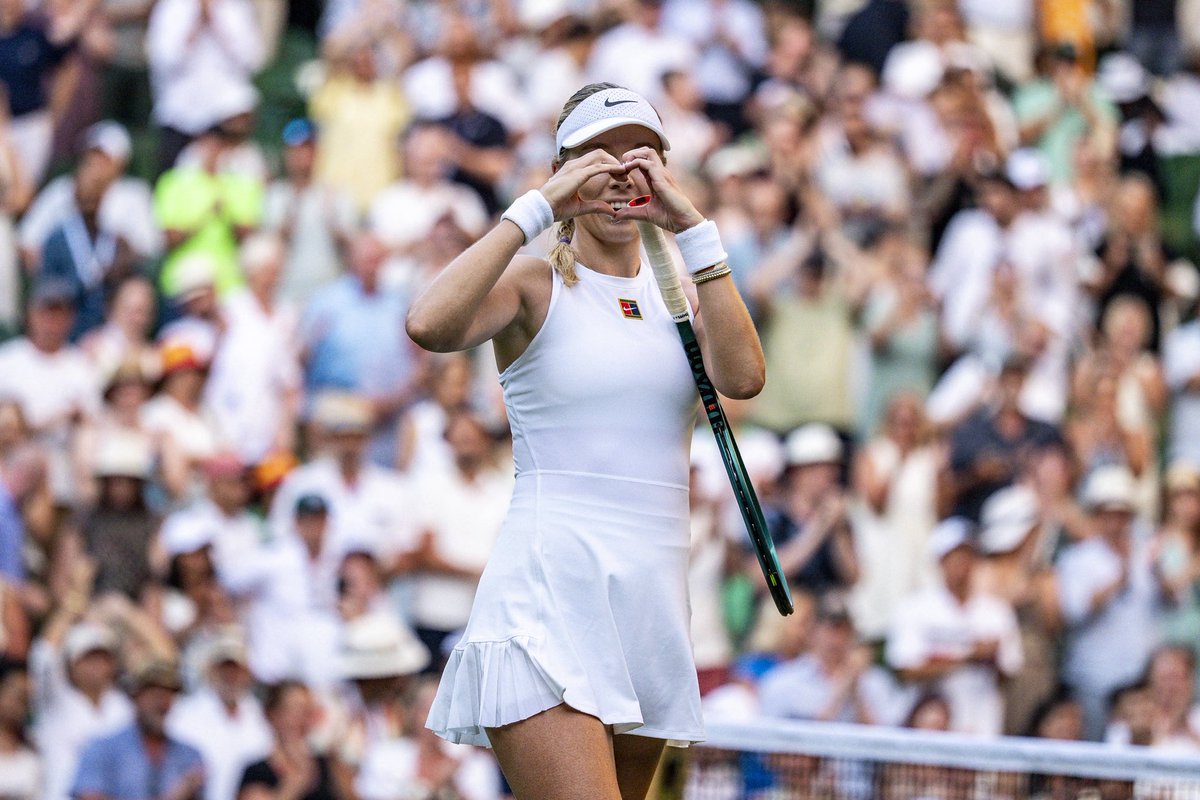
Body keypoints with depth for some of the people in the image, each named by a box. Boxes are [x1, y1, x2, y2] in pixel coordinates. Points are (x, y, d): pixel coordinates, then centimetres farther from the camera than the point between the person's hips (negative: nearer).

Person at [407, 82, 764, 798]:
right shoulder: (535, 284, 1)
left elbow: (742, 376, -6)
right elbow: (430, 325, -22)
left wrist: (693, 227, -10)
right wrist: (540, 206, -18)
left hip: (655, 599, 6)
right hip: (550, 596, -6)